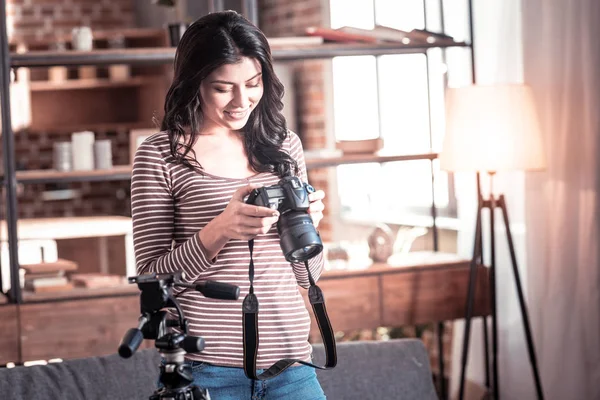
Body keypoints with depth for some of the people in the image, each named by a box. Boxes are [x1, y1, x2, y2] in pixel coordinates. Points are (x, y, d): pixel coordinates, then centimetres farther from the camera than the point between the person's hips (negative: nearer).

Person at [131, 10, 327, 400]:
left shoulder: (285, 145, 9)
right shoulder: (159, 155, -3)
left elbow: (307, 276, 13)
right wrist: (218, 231, -19)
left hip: (290, 360, 3)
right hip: (207, 366, -3)